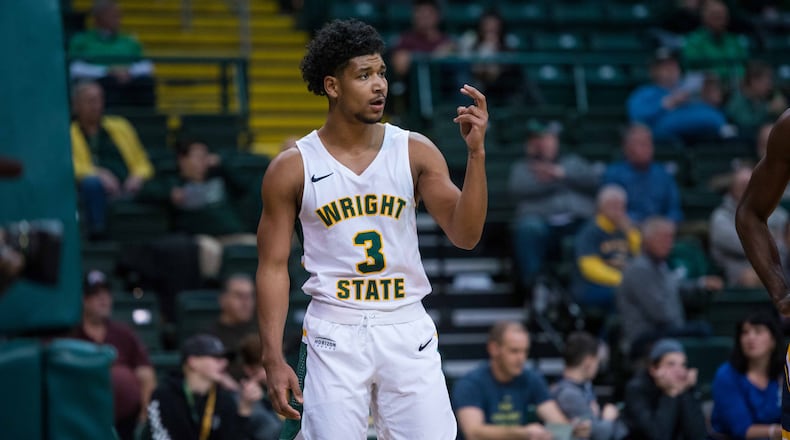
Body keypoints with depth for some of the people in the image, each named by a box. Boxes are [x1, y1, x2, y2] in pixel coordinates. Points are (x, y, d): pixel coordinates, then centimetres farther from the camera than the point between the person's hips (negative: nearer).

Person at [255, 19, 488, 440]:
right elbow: (273, 266, 1)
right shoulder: (291, 168, -1)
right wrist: (273, 359, -6)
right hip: (335, 335, -2)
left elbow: (465, 235, -5)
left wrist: (476, 152, -17)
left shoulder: (416, 152, 2)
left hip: (407, 330, 2)